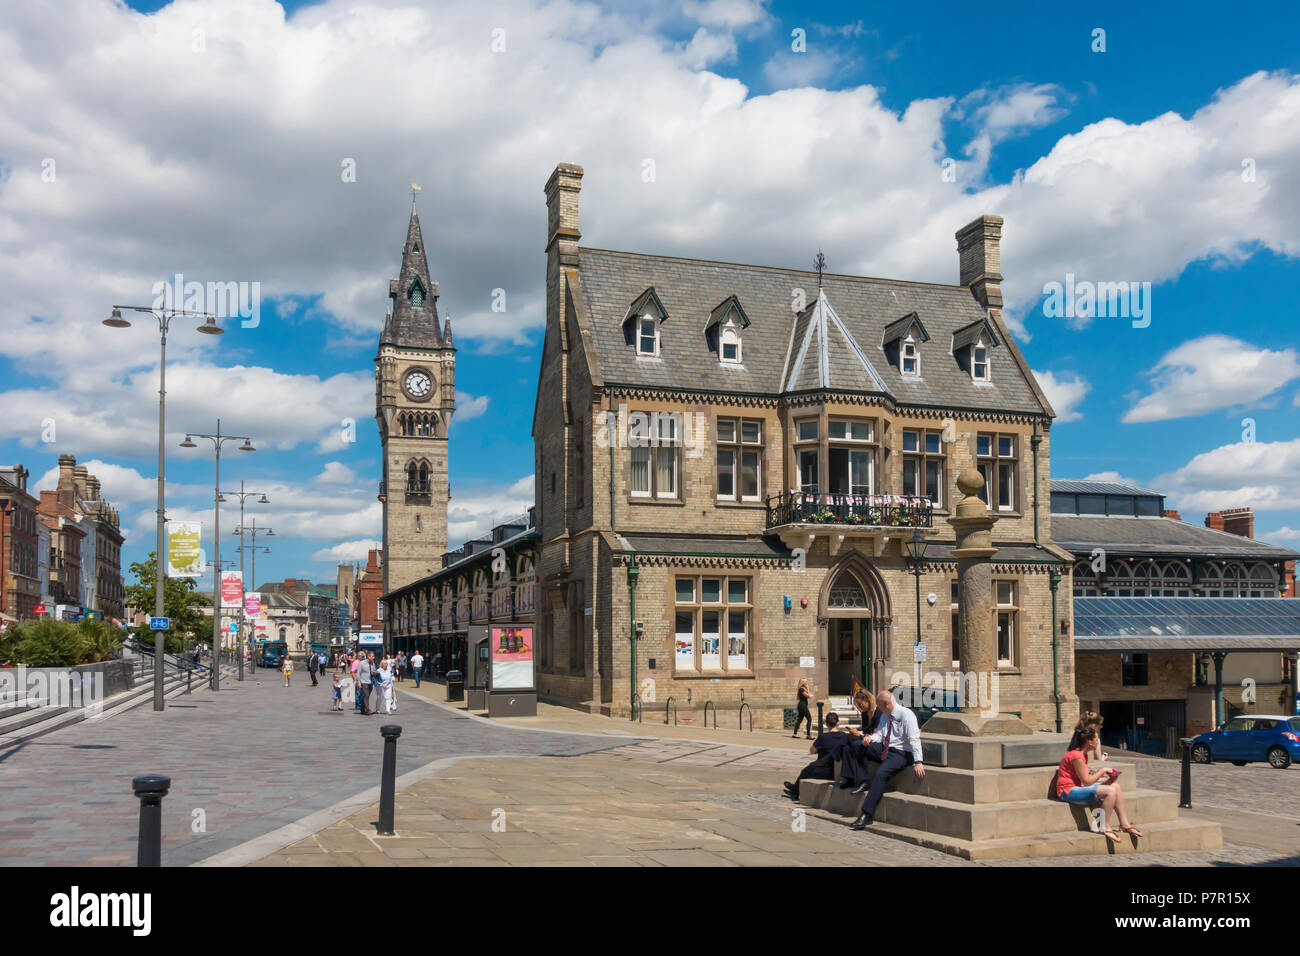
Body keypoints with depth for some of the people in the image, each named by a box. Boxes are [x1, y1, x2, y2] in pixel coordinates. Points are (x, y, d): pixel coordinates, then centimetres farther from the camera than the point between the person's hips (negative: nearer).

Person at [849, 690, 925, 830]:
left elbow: (914, 739, -18)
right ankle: (862, 781, -9)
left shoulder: (906, 714, -12)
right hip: (884, 749, 8)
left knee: (881, 773, -32)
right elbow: (879, 734, 15)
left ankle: (866, 815, -32)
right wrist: (870, 738, -10)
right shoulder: (884, 716, 13)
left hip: (900, 753, -8)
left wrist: (918, 762, -26)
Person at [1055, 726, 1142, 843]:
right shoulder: (1076, 756, -19)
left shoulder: (1083, 754, 14)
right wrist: (1103, 770, -8)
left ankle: (1125, 824, 9)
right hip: (1069, 791, -11)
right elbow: (1086, 781, -19)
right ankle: (1105, 829, -18)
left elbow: (1086, 779, 13)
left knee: (1115, 786, 4)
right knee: (1110, 791, -24)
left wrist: (1107, 779, 3)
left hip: (1078, 787, 11)